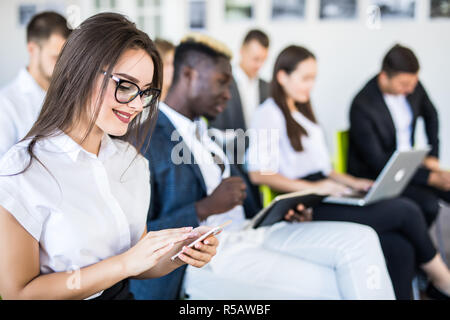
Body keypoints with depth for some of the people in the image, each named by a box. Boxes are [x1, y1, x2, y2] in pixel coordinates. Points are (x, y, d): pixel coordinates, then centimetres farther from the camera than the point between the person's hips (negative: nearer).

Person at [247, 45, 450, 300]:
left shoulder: (302, 111, 26)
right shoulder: (269, 114, -2)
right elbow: (258, 173, -13)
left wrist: (351, 182, 10)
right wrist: (313, 187, -18)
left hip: (326, 196, 8)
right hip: (306, 209, -8)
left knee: (400, 247, -17)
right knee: (407, 211, -15)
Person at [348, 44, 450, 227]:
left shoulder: (411, 84, -5)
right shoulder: (361, 107, -24)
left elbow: (430, 115, 18)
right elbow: (377, 162, -24)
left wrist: (433, 156, 8)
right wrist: (430, 178, -24)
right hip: (374, 176, -7)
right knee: (428, 204, -27)